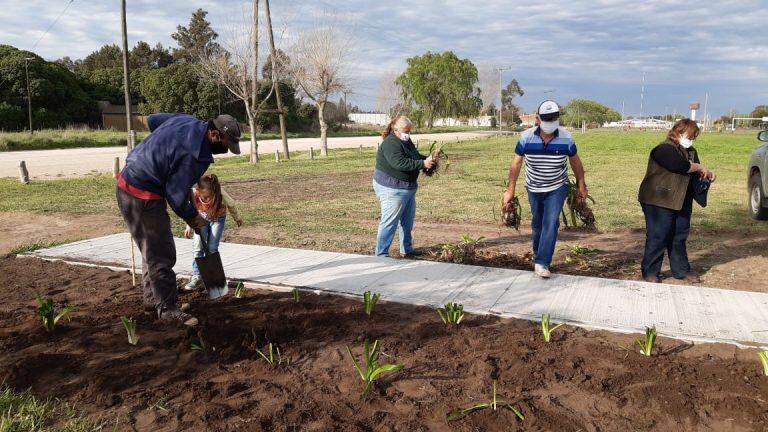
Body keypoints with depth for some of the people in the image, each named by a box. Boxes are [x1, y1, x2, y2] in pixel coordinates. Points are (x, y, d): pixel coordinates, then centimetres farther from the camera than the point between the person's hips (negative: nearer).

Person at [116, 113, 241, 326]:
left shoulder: (186, 120, 1)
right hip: (142, 196, -11)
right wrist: (193, 217, -3)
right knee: (161, 254, -2)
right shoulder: (194, 155, -26)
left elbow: (153, 120, 18)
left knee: (152, 249, 21)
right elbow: (176, 195, -20)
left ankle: (153, 298, 34)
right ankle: (167, 308, 7)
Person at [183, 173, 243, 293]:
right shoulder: (194, 194, -36)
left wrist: (237, 218, 3)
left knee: (212, 248, -6)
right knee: (198, 248, -5)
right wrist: (189, 227, -16)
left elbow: (231, 205, -14)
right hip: (201, 218, 2)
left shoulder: (221, 194, -39)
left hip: (217, 219, -1)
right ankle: (197, 277, 0)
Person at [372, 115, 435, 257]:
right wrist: (422, 164, -30)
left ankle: (406, 249, 31)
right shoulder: (391, 143, -20)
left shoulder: (406, 141, 11)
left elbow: (416, 156, 21)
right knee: (389, 222, -8)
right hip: (392, 188, -10)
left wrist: (427, 159, 1)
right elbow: (400, 163, -31)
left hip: (407, 188, 10)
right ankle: (381, 254, -3)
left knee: (408, 220, 17)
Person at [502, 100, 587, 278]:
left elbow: (575, 162, 0)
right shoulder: (526, 137, -16)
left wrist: (581, 186, 6)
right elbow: (517, 163, -6)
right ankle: (537, 255, 33)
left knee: (551, 223, -14)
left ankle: (542, 263, -15)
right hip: (534, 189, 1)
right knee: (537, 224, 13)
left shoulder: (566, 138, -16)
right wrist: (511, 189, -5)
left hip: (557, 188, -1)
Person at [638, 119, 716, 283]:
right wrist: (699, 167, -13)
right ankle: (650, 272, 4)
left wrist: (707, 175, 1)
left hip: (682, 203, 9)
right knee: (658, 238, -5)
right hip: (659, 202, -9)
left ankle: (681, 270, 25)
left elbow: (696, 174, 21)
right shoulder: (664, 149, -13)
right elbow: (680, 165, -27)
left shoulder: (690, 152, 16)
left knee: (679, 237, 14)